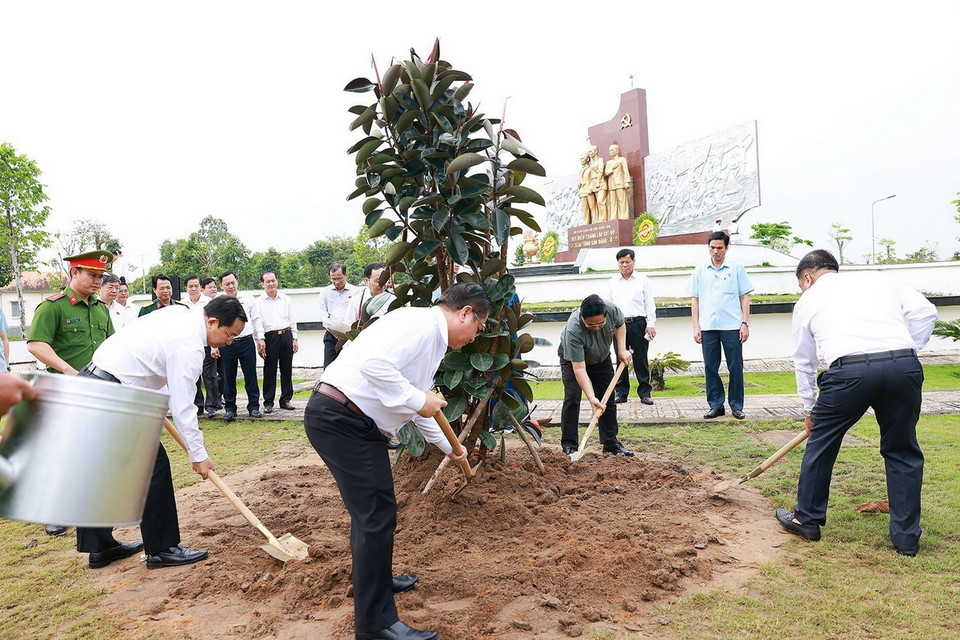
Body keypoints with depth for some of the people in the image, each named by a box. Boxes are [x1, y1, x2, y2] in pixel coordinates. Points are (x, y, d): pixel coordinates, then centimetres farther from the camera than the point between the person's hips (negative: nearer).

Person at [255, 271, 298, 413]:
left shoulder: (286, 299, 12)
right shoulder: (259, 302, 5)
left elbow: (293, 320, 13)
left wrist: (294, 338, 7)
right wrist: (260, 339, -13)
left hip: (286, 335, 3)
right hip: (270, 337, -2)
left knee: (287, 369, 6)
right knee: (269, 370, -1)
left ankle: (285, 400, 15)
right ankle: (268, 403, 7)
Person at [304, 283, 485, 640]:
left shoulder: (432, 340, 18)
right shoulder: (421, 322, -14)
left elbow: (418, 406, 28)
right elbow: (375, 364, -30)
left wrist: (448, 448, 36)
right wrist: (417, 399, -20)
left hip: (357, 422, 11)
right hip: (339, 418, -11)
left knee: (371, 507, 23)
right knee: (376, 513, -6)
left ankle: (376, 580, 44)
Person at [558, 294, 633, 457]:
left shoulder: (612, 310, -29)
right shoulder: (573, 330, -41)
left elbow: (620, 325, -3)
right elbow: (579, 368, -40)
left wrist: (622, 350, -13)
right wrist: (591, 398, -45)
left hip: (601, 358, 5)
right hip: (573, 358, -4)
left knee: (608, 399, 3)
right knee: (572, 398, -14)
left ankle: (611, 443, 11)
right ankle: (569, 445, -6)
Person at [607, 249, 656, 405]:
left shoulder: (643, 280, 9)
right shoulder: (612, 282, 14)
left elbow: (650, 303, 7)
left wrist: (651, 324, -1)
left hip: (638, 323, -2)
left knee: (641, 359, -1)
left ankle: (644, 393, 7)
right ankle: (621, 393, 11)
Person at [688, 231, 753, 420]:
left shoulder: (736, 269, 7)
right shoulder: (700, 271, 10)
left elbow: (744, 297, 7)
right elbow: (695, 300, 11)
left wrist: (745, 323, -2)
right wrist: (696, 327, 4)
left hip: (732, 326, -1)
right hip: (707, 328, 2)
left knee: (736, 367, 2)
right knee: (710, 367, 5)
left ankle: (737, 406, 14)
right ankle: (716, 405, 16)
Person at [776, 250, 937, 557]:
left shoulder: (808, 301, 22)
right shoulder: (879, 279, 26)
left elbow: (804, 362, 27)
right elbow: (925, 312, 12)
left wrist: (810, 408, 36)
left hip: (850, 369, -2)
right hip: (905, 367, 3)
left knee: (821, 443, 17)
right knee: (902, 451, 18)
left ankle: (807, 519, 29)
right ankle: (906, 536, 25)